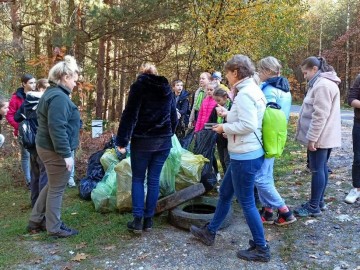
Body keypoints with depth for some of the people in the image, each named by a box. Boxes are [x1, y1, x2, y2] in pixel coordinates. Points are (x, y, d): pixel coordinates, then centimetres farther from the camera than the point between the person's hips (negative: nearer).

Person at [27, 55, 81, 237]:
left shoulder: (52, 93, 14)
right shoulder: (59, 97, -21)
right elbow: (57, 129, -28)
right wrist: (66, 154, -25)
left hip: (46, 147, 11)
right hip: (55, 151, -11)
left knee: (52, 185, 23)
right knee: (57, 189, 3)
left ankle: (35, 221, 33)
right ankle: (54, 228, 18)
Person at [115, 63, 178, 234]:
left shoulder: (139, 86, -4)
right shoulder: (167, 89, 11)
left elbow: (129, 115, -10)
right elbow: (174, 116, 17)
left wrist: (122, 141, -8)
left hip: (142, 140, -4)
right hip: (164, 141, 4)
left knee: (138, 179, 8)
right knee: (154, 180, 9)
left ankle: (137, 220, 4)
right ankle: (148, 220, 14)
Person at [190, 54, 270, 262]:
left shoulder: (245, 93, -19)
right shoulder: (252, 90, 12)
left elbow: (248, 125, -27)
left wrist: (224, 127, -13)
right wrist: (228, 114, 11)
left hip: (245, 156, -11)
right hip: (244, 154, 11)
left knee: (246, 202, 2)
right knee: (225, 194, 20)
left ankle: (261, 248, 16)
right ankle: (210, 232, 36)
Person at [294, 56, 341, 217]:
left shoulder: (322, 85, -18)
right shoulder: (323, 83, 16)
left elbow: (320, 115, -23)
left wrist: (312, 138, -21)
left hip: (319, 136, -10)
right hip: (324, 135, 10)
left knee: (317, 170, -4)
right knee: (322, 168, 14)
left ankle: (314, 207, 4)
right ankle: (319, 202, 24)